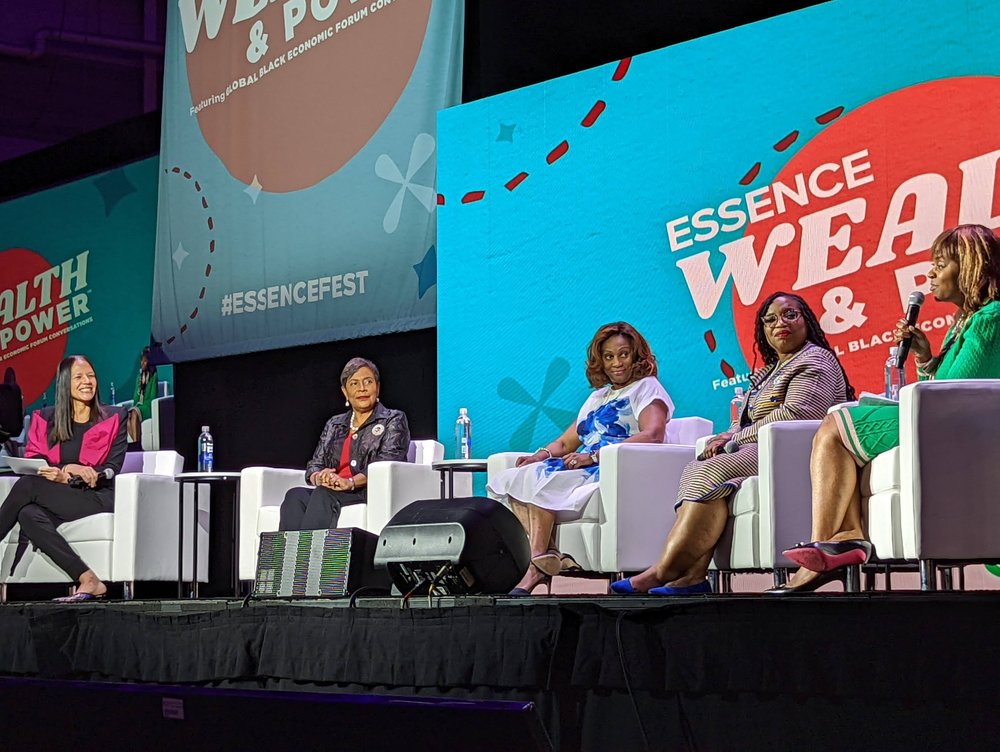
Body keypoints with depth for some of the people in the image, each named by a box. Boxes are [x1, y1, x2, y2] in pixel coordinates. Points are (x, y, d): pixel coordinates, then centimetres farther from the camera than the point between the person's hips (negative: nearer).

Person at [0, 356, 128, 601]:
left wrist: (66, 476, -16)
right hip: (55, 500, 3)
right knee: (29, 514, -35)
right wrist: (69, 469, -15)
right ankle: (87, 580, -43)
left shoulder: (114, 419, 9)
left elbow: (112, 470, -1)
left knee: (27, 486, -27)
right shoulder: (44, 419, 17)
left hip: (97, 499, -3)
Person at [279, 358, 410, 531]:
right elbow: (314, 465, 20)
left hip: (374, 492, -5)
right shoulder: (334, 424, 28)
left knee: (324, 495, -36)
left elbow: (388, 463, -6)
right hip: (329, 492, 5)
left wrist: (350, 482, -22)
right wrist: (319, 477, -8)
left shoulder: (393, 420, 11)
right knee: (295, 496, -29)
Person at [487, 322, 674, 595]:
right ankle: (544, 556, -32)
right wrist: (544, 453, 1)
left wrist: (594, 455, -22)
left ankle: (538, 566, -31)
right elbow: (566, 442, 27)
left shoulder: (646, 388, 5)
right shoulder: (597, 397, 29)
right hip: (585, 470, 8)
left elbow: (653, 435, -14)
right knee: (513, 480, -13)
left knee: (538, 478, -27)